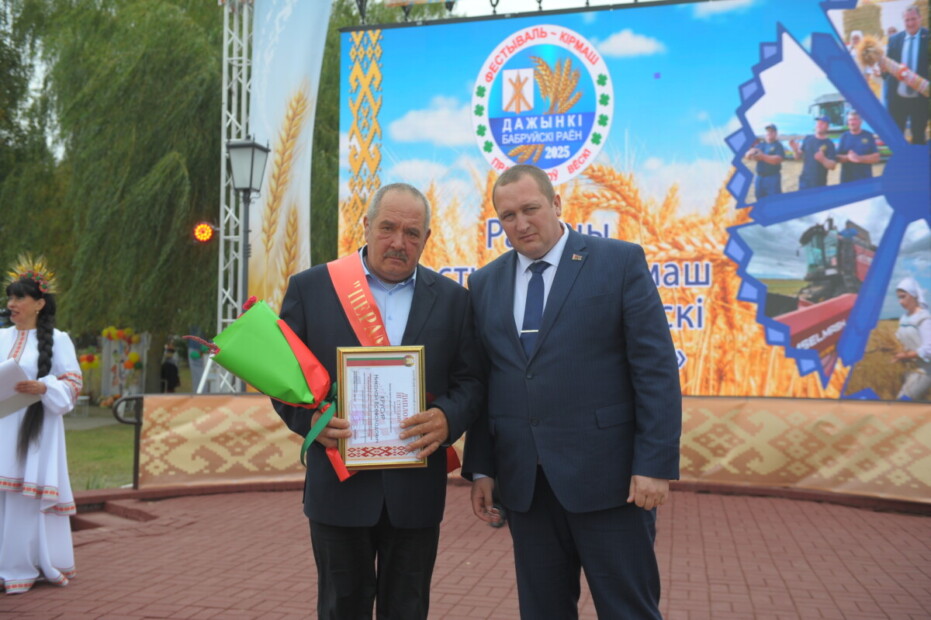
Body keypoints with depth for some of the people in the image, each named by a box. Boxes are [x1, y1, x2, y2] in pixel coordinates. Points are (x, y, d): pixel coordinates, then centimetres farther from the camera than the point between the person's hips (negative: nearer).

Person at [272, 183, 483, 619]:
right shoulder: (310, 287, 1)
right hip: (338, 483, -1)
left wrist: (448, 419, -16)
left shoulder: (450, 299, 5)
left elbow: (470, 380, 4)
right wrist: (308, 418, -15)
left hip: (416, 488, 1)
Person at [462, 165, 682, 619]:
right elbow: (482, 383, 11)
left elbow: (656, 368, -6)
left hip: (607, 475, -4)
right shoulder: (485, 284, 11)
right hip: (523, 481, 4)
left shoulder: (620, 262, -2)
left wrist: (655, 463, -12)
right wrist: (480, 468, 7)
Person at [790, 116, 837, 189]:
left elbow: (833, 166, -11)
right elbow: (799, 157, 12)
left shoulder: (829, 144, -7)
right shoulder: (808, 138, 7)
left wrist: (822, 159, -29)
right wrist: (795, 149, -9)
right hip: (804, 181, 4)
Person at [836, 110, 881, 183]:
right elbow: (838, 157, 4)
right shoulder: (844, 136, 9)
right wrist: (848, 157, -17)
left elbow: (876, 158, -1)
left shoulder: (869, 136, 4)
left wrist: (859, 158, -15)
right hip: (847, 180, 1)